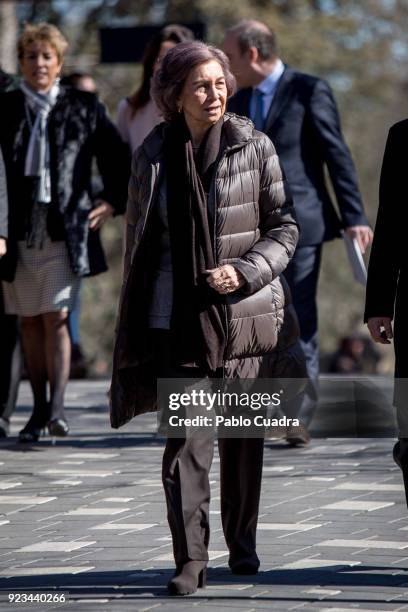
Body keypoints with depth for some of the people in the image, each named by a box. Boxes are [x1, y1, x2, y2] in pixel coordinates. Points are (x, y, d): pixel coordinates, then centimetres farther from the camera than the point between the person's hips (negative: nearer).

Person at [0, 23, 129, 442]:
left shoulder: (84, 109, 5)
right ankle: (38, 410, 16)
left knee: (56, 318, -11)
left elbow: (118, 159, 14)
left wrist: (113, 202, 6)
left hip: (66, 231, -2)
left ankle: (57, 408, -14)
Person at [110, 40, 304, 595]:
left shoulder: (254, 148, -1)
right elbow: (138, 240, 12)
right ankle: (190, 560, -7)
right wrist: (135, 318, 12)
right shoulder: (154, 154, 4)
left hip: (244, 315, 0)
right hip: (178, 318, 0)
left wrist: (244, 272, -15)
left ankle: (243, 545, 28)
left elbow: (284, 228, 1)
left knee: (242, 439, 11)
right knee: (185, 441, -9)